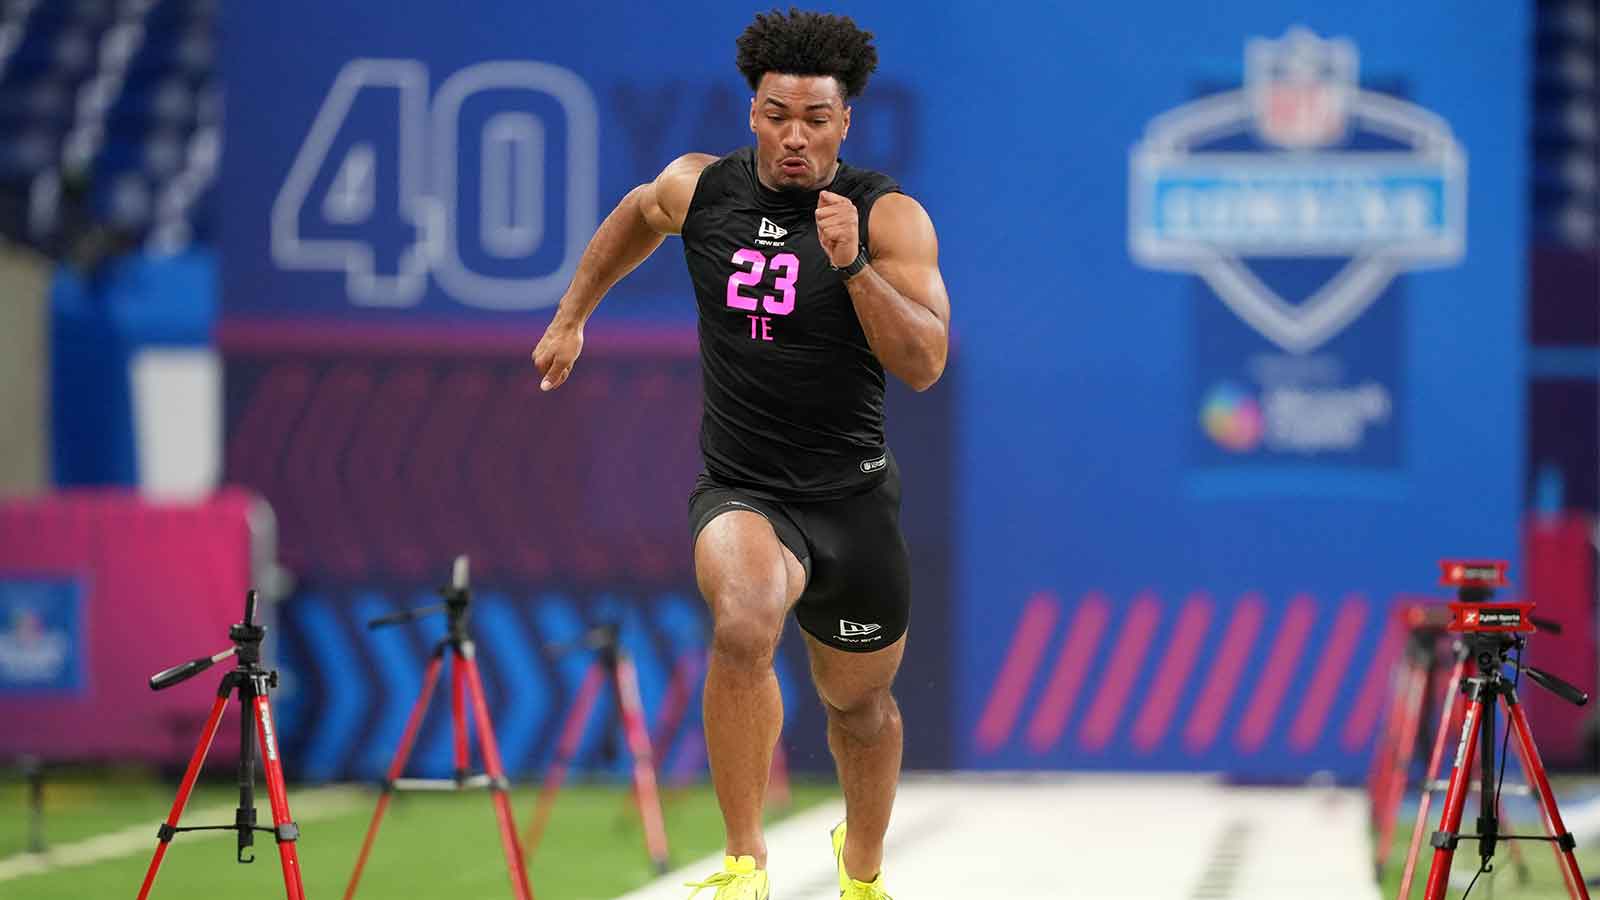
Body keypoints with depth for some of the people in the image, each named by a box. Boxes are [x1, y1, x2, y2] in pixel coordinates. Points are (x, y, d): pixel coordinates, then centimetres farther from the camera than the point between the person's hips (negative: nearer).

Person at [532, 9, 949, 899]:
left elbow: (924, 364, -18)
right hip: (739, 493, 0)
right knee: (744, 627, -33)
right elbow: (637, 216, 23)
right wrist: (571, 316, 28)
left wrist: (852, 265, -28)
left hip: (853, 499, 0)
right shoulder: (701, 189, -2)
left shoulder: (890, 216, -10)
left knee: (861, 703, 18)